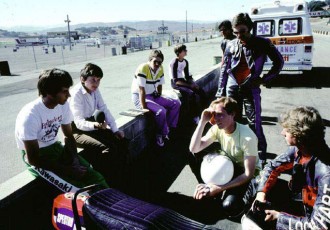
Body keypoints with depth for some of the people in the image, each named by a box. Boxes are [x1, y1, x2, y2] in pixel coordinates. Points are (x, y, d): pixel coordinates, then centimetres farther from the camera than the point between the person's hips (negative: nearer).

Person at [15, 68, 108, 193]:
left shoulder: (63, 105, -9)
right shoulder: (30, 116, -27)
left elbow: (69, 136, 3)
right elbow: (33, 158, -22)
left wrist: (75, 159, -14)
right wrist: (68, 170, -23)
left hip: (56, 147, 5)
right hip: (37, 156, -5)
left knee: (95, 178, -12)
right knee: (78, 191, -23)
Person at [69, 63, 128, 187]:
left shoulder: (95, 90, 0)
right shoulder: (76, 94, -21)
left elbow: (104, 110, 2)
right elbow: (79, 123, -26)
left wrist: (115, 130, -7)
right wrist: (95, 125, -45)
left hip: (92, 124, 8)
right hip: (77, 131, -7)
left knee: (122, 141, -4)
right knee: (107, 149, -28)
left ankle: (118, 177, 9)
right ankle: (108, 183, -9)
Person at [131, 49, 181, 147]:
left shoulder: (160, 69, 0)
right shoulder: (143, 68, -23)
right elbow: (141, 90, -25)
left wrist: (160, 98, 5)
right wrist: (144, 108, -26)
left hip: (153, 95, 9)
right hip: (139, 97, -8)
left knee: (176, 103, 3)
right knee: (161, 111, -29)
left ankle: (168, 127, 6)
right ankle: (163, 134, -4)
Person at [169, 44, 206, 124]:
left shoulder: (185, 62, 8)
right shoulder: (174, 63, -16)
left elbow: (188, 76, 15)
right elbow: (176, 81, -20)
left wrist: (193, 83, -5)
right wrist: (189, 85, -21)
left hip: (183, 81, 8)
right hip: (176, 84, -8)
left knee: (201, 92, -10)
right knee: (191, 94, -30)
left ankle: (198, 114, -3)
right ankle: (194, 116, -16)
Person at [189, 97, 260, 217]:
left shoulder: (247, 137, -30)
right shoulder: (217, 128, -14)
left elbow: (249, 173, -26)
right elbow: (193, 149, -21)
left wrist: (220, 188, -29)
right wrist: (203, 121, -29)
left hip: (245, 172, -5)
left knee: (229, 207, -31)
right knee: (194, 157, -16)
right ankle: (210, 190, 1)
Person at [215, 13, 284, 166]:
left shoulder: (262, 43, -4)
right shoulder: (231, 45, 4)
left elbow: (279, 62, 5)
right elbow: (224, 69, 9)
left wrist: (264, 79, -4)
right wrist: (220, 91, 6)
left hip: (251, 89, -3)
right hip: (232, 89, 3)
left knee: (254, 123, -3)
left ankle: (261, 154, 12)